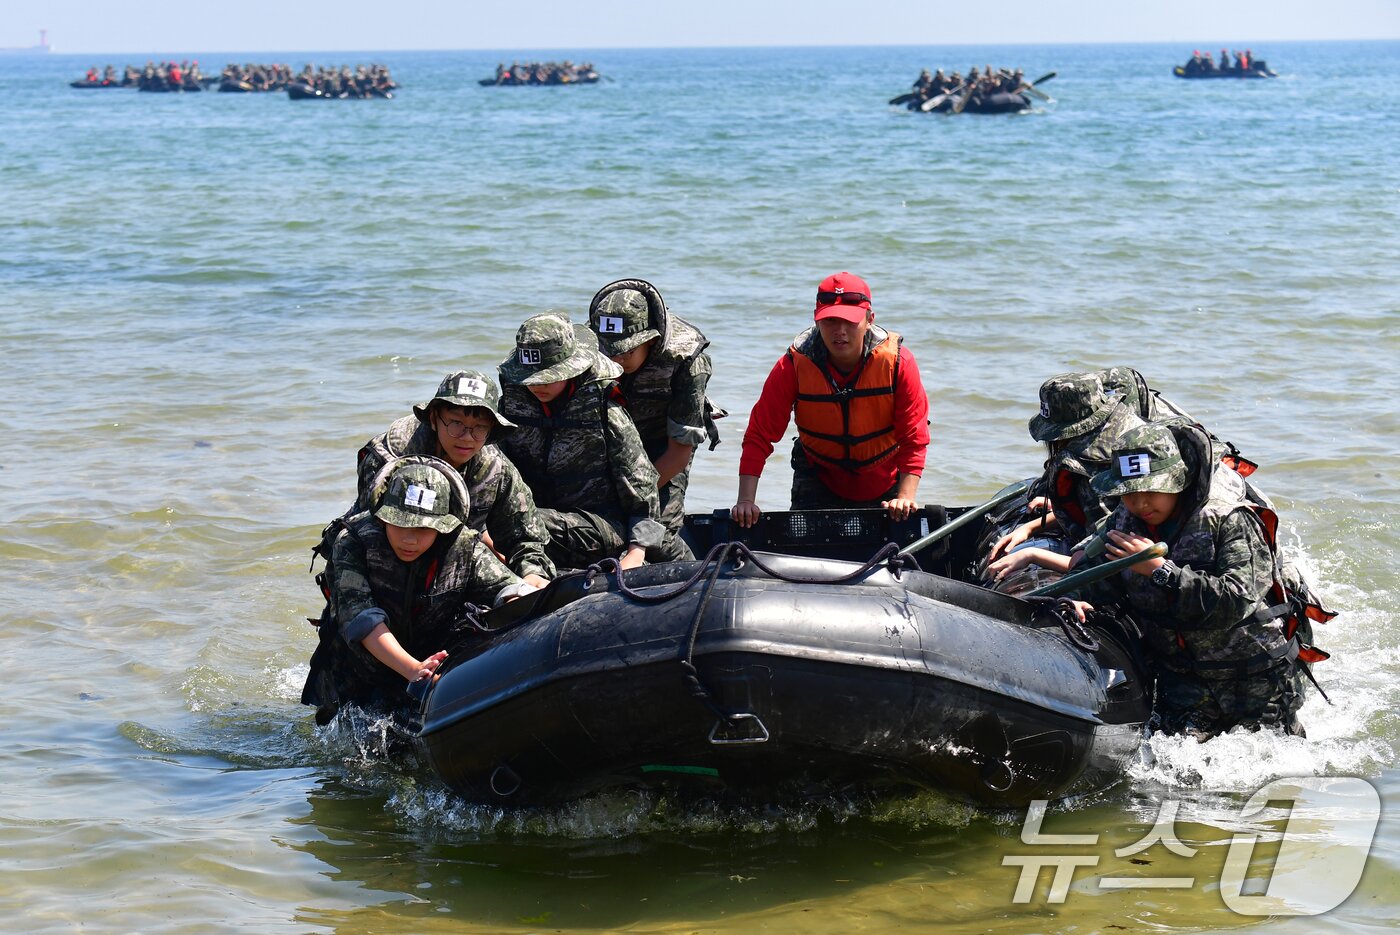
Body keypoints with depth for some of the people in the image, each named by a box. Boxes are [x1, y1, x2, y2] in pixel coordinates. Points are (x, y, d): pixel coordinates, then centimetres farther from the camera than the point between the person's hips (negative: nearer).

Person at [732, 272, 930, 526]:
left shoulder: (897, 361, -20)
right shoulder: (794, 364, -20)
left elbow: (914, 438, -18)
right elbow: (759, 435, -19)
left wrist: (905, 497, -29)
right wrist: (746, 500, -27)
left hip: (884, 485, 0)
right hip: (818, 482, 0)